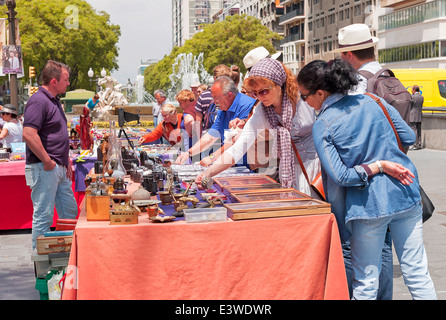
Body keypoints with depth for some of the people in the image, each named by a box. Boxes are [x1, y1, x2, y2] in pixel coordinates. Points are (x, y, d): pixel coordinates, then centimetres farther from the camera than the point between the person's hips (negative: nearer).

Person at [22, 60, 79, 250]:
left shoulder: (54, 101, 17)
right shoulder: (38, 101, -15)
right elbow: (28, 134, -26)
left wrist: (66, 161, 20)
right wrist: (47, 161, -20)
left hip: (60, 169, 10)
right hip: (44, 169, -10)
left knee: (70, 211, 16)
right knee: (44, 215, -3)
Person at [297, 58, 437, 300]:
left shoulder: (322, 126, -9)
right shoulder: (372, 101, 2)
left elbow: (341, 176, -16)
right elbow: (408, 137, 7)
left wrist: (377, 165, -9)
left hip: (369, 205, -4)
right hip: (406, 197, 4)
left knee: (365, 282, 10)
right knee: (417, 273, 13)